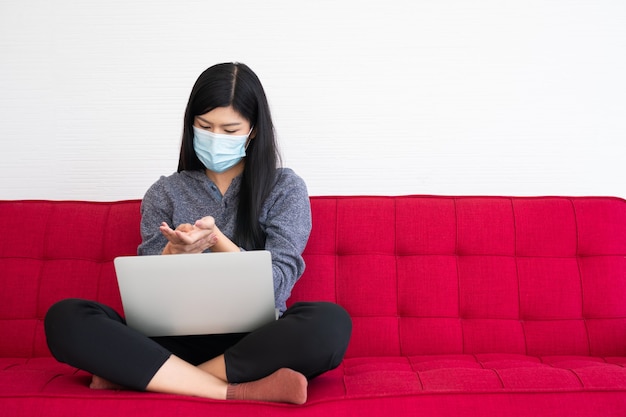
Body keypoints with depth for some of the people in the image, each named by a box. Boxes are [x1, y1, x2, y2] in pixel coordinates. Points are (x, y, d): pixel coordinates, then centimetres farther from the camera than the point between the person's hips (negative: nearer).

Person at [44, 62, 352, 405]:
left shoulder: (285, 188, 4)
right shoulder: (165, 193, 10)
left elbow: (276, 287, -5)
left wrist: (217, 240, -21)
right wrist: (174, 252, -18)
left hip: (256, 343, -1)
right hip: (177, 341, 2)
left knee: (330, 323, -34)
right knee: (64, 318, -22)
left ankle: (134, 376, -22)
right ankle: (241, 390, -27)